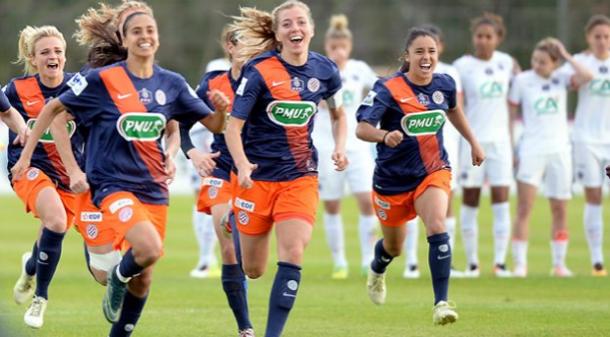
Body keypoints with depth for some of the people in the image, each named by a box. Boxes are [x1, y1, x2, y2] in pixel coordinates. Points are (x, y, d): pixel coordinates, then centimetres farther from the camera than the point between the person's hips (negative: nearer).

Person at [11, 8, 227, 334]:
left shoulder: (172, 84, 4)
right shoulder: (102, 79, -7)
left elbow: (213, 124, 8)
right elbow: (53, 108, 2)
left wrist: (221, 109, -16)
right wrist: (26, 154, 0)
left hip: (154, 188, 5)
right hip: (114, 183, -5)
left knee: (142, 283, 7)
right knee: (150, 249, -29)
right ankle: (118, 278, 4)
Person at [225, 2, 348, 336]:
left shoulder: (324, 70, 0)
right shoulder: (259, 71, -13)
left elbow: (338, 113, 19)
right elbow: (233, 126, -15)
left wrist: (340, 147, 1)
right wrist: (242, 165, -32)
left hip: (300, 176, 2)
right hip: (257, 176, -2)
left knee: (292, 255, -18)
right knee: (253, 270, 8)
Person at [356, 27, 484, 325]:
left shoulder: (444, 84, -5)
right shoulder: (388, 89, -19)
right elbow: (362, 128, -29)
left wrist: (473, 142, 25)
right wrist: (385, 136, -49)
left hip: (433, 172, 2)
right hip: (393, 178, -2)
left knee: (437, 229, -25)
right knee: (394, 246, 17)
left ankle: (441, 303, -22)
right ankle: (377, 270, 55)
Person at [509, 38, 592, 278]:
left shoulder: (561, 79, 3)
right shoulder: (522, 80, -2)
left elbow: (586, 77, -16)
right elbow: (510, 112, 3)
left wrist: (567, 56, -7)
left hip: (559, 151, 2)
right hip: (531, 151, -2)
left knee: (560, 210, 7)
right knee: (524, 208, -10)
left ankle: (559, 264, 17)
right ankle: (520, 264, -8)